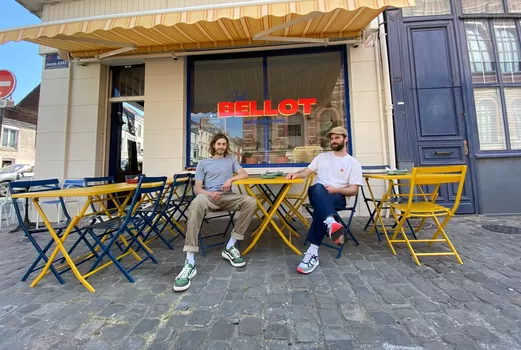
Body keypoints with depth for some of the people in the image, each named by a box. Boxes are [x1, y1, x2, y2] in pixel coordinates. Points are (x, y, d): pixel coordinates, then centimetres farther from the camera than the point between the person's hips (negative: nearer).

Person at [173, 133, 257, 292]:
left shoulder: (231, 160, 24)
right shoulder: (203, 163, 17)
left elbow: (244, 174, 11)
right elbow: (197, 188, 7)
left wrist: (231, 179, -9)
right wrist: (210, 194, -15)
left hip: (227, 197, 2)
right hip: (208, 196, -2)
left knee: (251, 202, -28)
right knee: (196, 204, -39)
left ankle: (230, 247, -18)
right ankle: (190, 263, -40)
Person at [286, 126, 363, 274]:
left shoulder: (353, 163, 10)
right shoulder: (322, 156, 21)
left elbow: (353, 190, 3)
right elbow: (307, 171, 13)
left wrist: (336, 190, -15)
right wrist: (296, 174, -9)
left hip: (337, 197, -2)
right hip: (317, 193, 2)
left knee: (321, 205, -38)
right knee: (318, 188, -37)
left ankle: (313, 251, -39)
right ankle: (331, 223, -63)